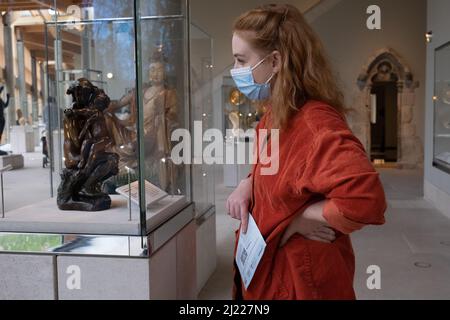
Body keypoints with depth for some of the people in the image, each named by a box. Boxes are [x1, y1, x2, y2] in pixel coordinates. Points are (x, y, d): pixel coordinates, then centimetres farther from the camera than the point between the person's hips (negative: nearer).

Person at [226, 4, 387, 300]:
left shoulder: (316, 124, -27)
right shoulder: (277, 116, 3)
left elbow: (366, 199, -40)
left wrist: (297, 218, -26)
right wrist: (249, 185, -3)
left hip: (299, 279, -9)